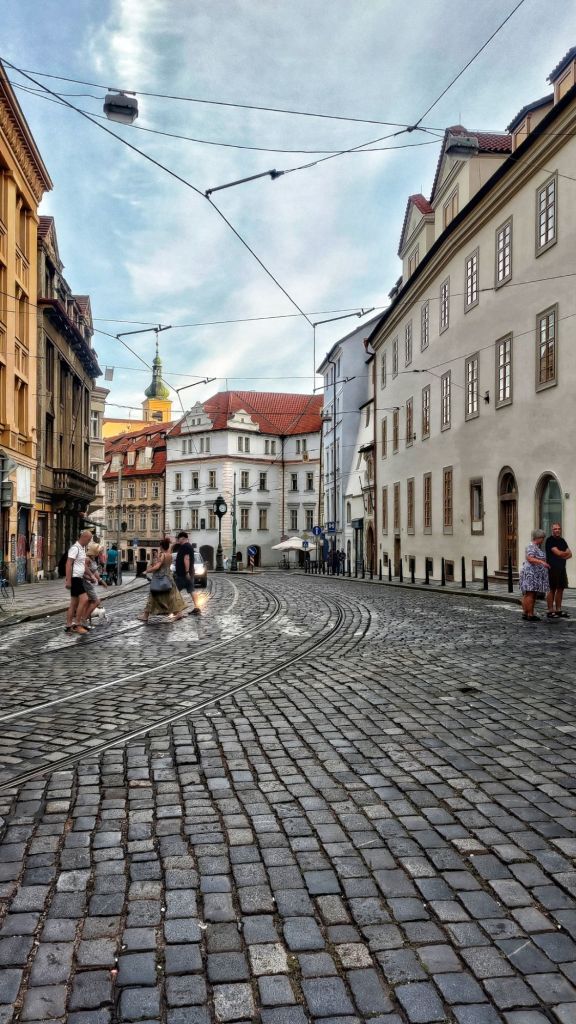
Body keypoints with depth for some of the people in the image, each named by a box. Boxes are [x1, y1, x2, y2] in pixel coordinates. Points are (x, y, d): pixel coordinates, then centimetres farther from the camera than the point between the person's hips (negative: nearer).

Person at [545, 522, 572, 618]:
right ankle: (550, 611, -2)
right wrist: (566, 553, 3)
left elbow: (569, 554, 11)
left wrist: (563, 556, -9)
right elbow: (558, 553, -17)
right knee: (552, 590, -5)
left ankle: (558, 610, 15)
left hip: (562, 568, 8)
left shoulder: (562, 540, 16)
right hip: (552, 568, -8)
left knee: (560, 589, 8)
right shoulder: (550, 540, -8)